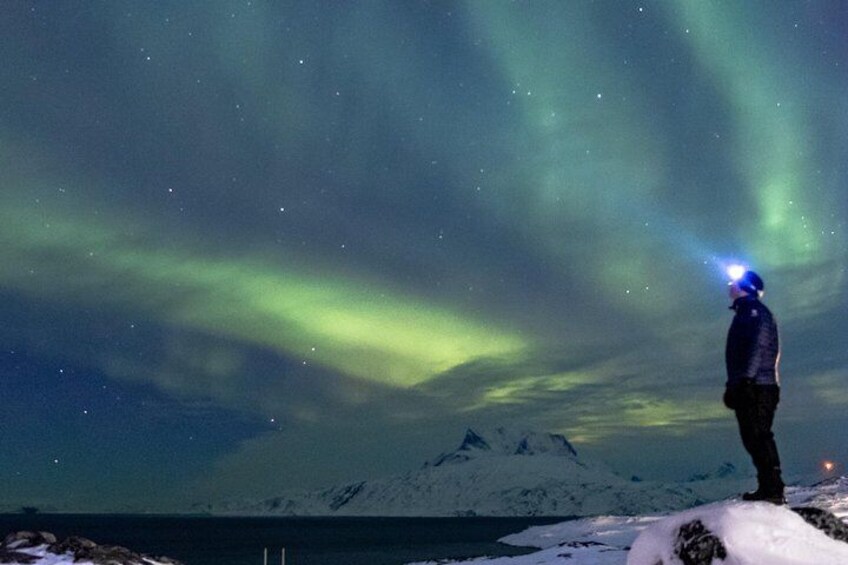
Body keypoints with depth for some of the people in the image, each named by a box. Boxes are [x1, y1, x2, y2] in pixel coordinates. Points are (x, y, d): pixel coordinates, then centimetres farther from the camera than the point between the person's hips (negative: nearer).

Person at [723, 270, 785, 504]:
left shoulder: (755, 310, -4)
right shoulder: (744, 314, 25)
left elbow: (759, 347, -17)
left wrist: (744, 379, -24)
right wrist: (734, 385, 19)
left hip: (757, 386, -10)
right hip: (750, 389, 10)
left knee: (758, 437, -13)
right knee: (755, 439, 9)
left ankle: (772, 489, -14)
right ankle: (769, 488, 12)